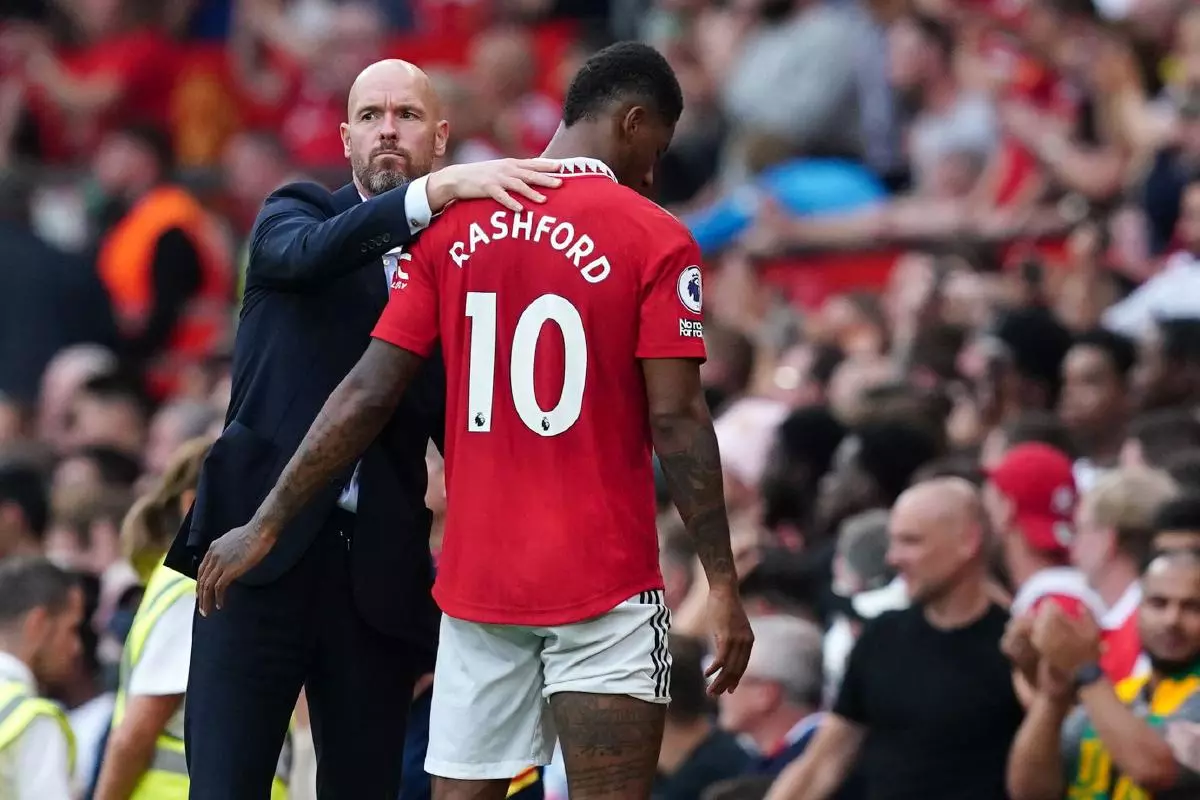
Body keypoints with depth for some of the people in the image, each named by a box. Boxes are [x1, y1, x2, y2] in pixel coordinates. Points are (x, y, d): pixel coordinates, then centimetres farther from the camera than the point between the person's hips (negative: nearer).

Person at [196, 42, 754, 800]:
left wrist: (267, 525, 9)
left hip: (478, 582, 4)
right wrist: (723, 584, -6)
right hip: (604, 586, -4)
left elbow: (368, 395, 3)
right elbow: (675, 421, -10)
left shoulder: (453, 226, 6)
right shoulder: (655, 240, -6)